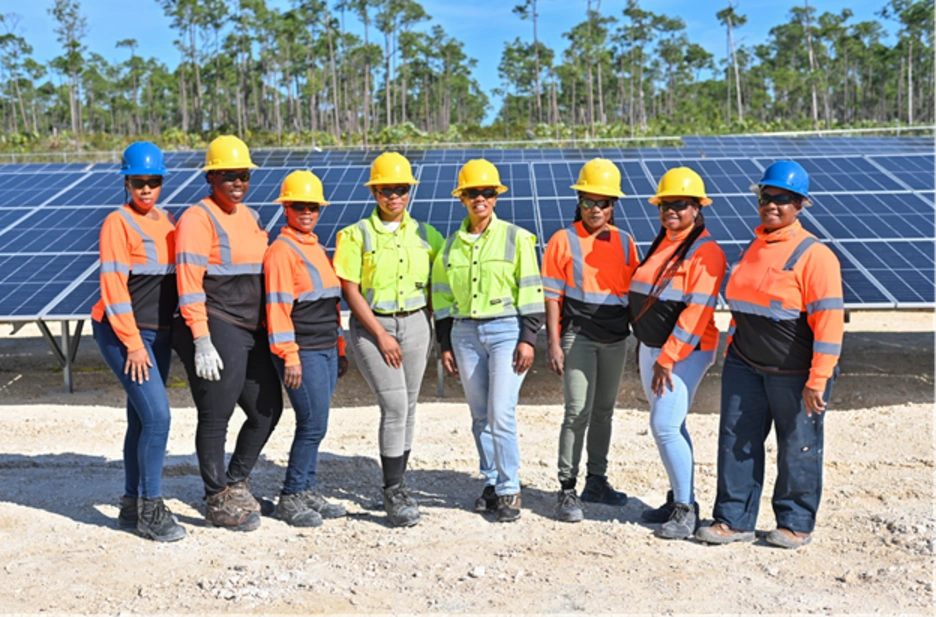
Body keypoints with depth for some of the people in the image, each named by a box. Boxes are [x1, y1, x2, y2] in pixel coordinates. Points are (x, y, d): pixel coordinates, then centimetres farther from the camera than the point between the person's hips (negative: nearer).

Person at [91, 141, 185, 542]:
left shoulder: (167, 221, 11)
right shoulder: (118, 223, -9)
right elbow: (113, 286, -15)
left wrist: (169, 335, 10)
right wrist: (133, 343, -17)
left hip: (159, 333, 7)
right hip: (122, 333, -7)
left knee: (142, 419, 12)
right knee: (157, 415, -13)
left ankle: (132, 506, 22)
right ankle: (151, 508, -2)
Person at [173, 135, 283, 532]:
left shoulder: (249, 217, 16)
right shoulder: (198, 218, -9)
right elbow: (189, 283, -15)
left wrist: (270, 333, 19)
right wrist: (201, 342, -21)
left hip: (251, 332, 8)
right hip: (216, 332, -8)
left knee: (267, 410, 13)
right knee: (215, 417, 1)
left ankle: (235, 483, 31)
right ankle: (217, 502, 15)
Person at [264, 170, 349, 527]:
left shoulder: (317, 248, 18)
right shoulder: (281, 251, -9)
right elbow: (277, 306, -15)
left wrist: (340, 349, 20)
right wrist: (289, 356, -19)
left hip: (326, 350, 8)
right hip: (303, 353, -8)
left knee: (313, 425, 12)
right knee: (313, 424, -7)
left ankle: (307, 492, 21)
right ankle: (290, 499, 4)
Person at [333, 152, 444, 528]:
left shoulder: (424, 234, 8)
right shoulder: (356, 235, -2)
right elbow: (350, 291, -6)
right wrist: (381, 335, -12)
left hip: (415, 324, 4)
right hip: (371, 326, -4)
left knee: (408, 408, 7)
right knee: (395, 406, -12)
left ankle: (397, 486, 20)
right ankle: (393, 493, -2)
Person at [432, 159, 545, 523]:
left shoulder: (515, 238, -1)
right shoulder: (452, 244, 10)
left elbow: (531, 291, -3)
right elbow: (442, 296, 14)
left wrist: (527, 339, -9)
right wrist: (445, 345, 10)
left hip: (506, 329, -4)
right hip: (465, 333, 4)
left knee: (501, 414, -10)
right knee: (480, 416, 9)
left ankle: (509, 491, 1)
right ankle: (491, 483, 21)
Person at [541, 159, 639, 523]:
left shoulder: (625, 242, 8)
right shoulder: (564, 240, -4)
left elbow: (634, 291, 13)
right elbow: (552, 296, -5)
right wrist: (554, 343, -11)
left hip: (615, 339, 5)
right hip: (578, 337, -5)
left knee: (604, 412, 14)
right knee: (578, 412, -9)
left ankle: (596, 482, 27)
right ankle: (567, 490, -2)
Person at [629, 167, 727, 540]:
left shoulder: (705, 252, -14)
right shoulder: (661, 244, 12)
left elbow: (697, 311, -21)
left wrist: (668, 358, -22)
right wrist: (643, 348, 18)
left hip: (684, 352, -8)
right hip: (653, 348, 9)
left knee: (665, 427, -12)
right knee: (668, 426, 13)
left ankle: (686, 510, 0)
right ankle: (678, 499, 24)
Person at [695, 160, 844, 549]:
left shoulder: (814, 255, -14)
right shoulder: (754, 248, 10)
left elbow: (829, 321, -18)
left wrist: (818, 379, -22)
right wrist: (731, 350, 18)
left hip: (795, 372, -6)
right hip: (746, 366, 7)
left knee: (797, 447, 7)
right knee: (736, 439, 6)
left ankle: (796, 523, 23)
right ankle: (734, 520, 16)